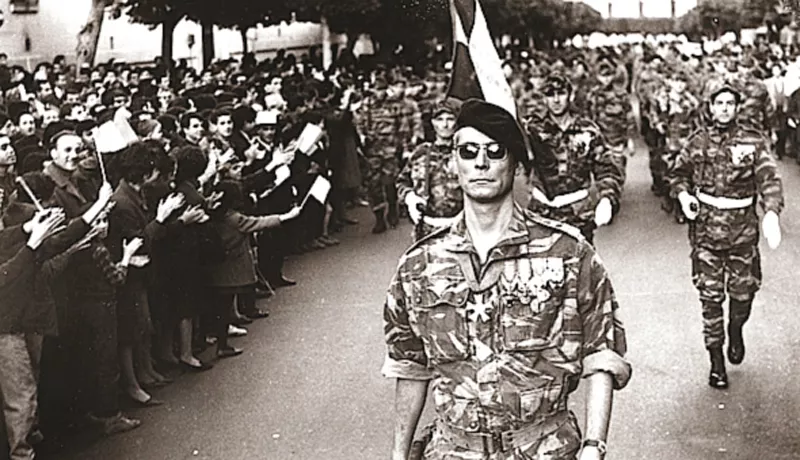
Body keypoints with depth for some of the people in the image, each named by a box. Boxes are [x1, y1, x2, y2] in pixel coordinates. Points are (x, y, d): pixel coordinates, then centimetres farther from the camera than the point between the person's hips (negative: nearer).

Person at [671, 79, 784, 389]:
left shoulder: (754, 142, -4)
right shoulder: (698, 142, 2)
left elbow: (769, 179, -14)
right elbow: (679, 173, 16)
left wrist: (772, 213, -31)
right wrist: (683, 195, -6)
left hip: (743, 230, 0)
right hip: (706, 229, 1)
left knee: (744, 292, 10)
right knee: (710, 297, 2)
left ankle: (736, 330, 44)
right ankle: (716, 362, 14)